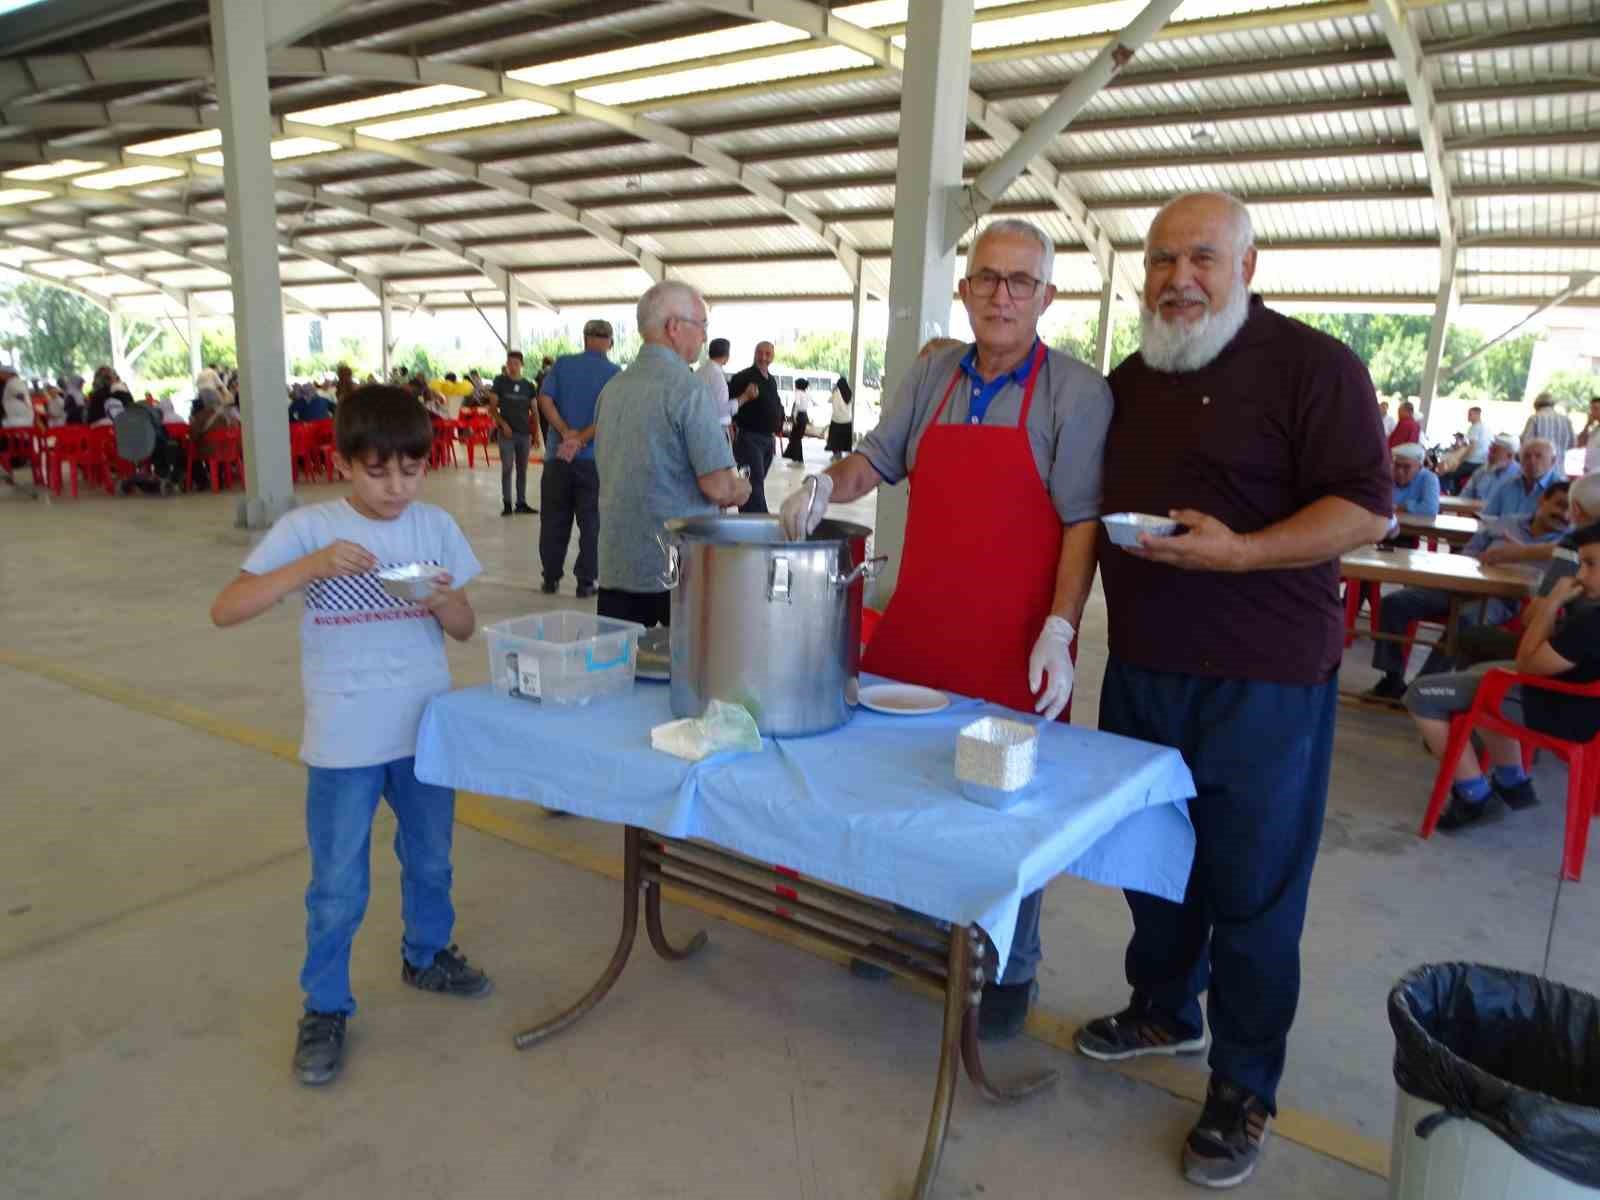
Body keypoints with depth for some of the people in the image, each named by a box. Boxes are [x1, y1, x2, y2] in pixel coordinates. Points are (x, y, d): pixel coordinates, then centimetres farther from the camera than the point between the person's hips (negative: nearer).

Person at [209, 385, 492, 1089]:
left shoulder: (435, 526, -1)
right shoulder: (307, 529, -10)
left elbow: (465, 629, 4)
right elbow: (224, 610, -17)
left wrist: (444, 603, -19)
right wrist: (310, 566, -29)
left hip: (427, 730, 3)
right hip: (343, 743, -3)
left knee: (430, 860, 21)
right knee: (337, 889, 7)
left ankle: (427, 956, 46)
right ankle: (324, 1008, 28)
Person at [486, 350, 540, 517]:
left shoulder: (528, 386, 8)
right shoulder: (500, 382, 1)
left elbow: (534, 411, 10)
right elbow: (492, 407, 0)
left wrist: (535, 434, 3)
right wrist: (503, 423, -14)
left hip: (524, 433, 3)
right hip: (507, 432, -3)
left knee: (522, 469, 8)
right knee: (507, 468, -4)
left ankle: (521, 503, 16)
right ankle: (506, 504, 2)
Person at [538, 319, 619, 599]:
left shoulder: (562, 364, 4)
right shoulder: (614, 373, -3)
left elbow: (545, 399, -6)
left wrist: (567, 433, -12)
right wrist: (580, 439, -16)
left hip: (557, 455, 2)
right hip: (593, 458, -2)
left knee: (554, 520, 12)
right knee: (591, 522, 6)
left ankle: (551, 578, 18)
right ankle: (585, 582, 6)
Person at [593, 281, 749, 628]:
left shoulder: (612, 388, 9)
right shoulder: (687, 388, -13)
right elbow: (718, 486, -19)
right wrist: (740, 490, 5)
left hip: (616, 565, 7)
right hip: (679, 567, -6)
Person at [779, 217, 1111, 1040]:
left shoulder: (1077, 391, -6)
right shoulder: (932, 374, 9)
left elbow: (1083, 520, -11)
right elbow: (879, 457, 13)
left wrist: (1058, 631, -18)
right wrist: (829, 484, -8)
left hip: (1012, 646, -4)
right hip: (914, 628, 5)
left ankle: (1010, 970, 27)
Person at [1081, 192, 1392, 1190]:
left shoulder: (1311, 365, -9)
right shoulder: (1131, 380, 11)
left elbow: (1368, 510, -14)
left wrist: (1239, 552, -26)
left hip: (1261, 683, -6)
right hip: (1142, 666, 7)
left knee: (1251, 885, 4)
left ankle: (1244, 1089, 21)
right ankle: (1164, 1009, 40)